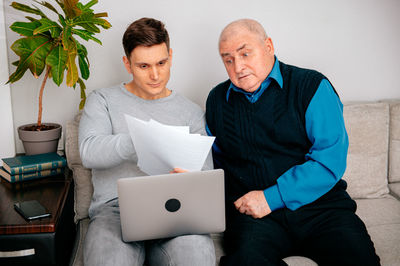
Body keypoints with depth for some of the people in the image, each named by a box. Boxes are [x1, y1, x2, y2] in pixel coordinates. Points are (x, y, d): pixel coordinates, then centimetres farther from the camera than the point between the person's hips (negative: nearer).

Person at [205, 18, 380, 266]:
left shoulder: (312, 86, 1)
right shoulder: (217, 100, 14)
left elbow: (330, 159, -9)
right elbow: (215, 157, 25)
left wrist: (272, 197, -14)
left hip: (318, 203, -1)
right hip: (250, 212, 1)